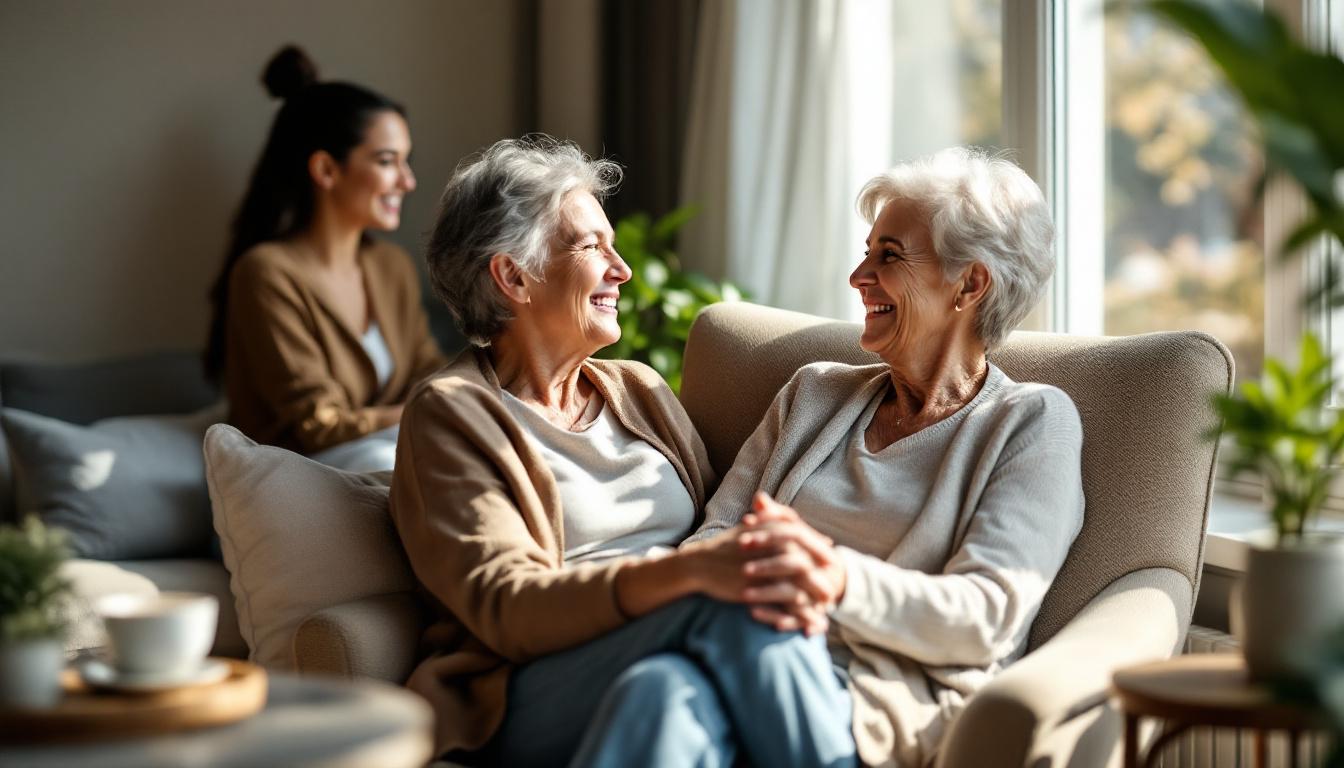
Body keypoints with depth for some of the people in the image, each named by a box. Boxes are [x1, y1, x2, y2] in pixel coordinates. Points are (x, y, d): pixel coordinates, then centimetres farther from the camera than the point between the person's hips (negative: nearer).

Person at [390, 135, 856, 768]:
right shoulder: (451, 412, 3)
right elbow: (503, 608, -12)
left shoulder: (638, 389, 22)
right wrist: (685, 572, -29)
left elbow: (722, 536, 15)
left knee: (673, 691, -34)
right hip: (532, 702, -5)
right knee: (734, 608, -31)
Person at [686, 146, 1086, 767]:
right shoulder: (815, 393, 25)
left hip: (902, 705, -4)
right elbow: (714, 534, 13)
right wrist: (747, 570, -14)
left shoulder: (1033, 420, 9)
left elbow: (984, 617, -6)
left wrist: (841, 581, -26)